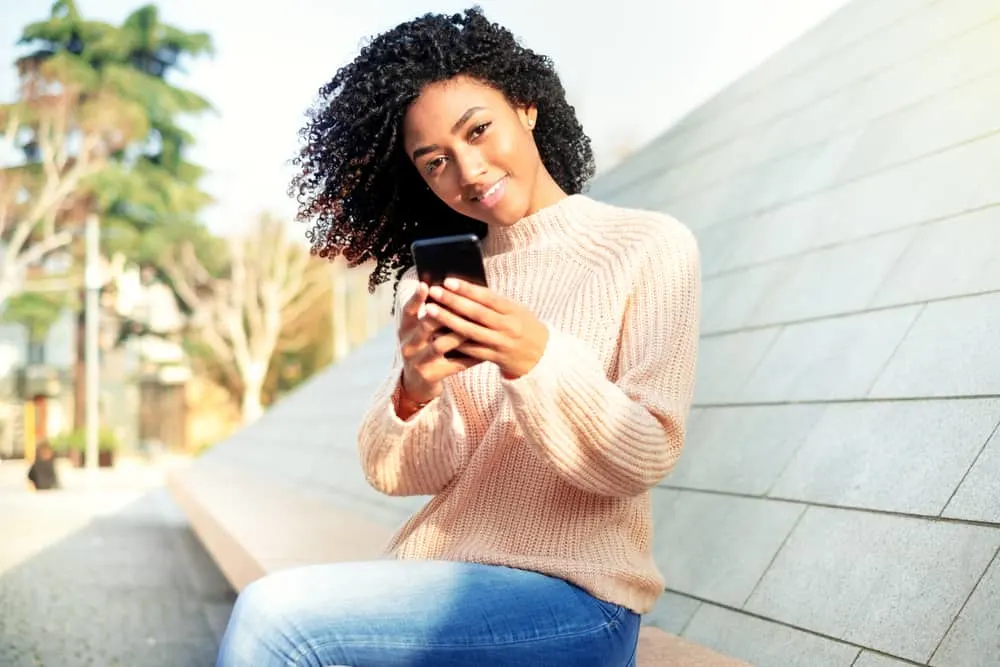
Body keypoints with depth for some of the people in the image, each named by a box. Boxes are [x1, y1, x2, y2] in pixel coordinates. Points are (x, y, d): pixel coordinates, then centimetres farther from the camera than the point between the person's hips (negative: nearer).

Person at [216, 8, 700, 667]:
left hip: (572, 596, -4)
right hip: (439, 582, 5)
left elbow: (641, 460, -9)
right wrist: (413, 393, -18)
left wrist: (539, 360, -25)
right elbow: (394, 472, 4)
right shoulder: (436, 280, 10)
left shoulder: (651, 247, -3)